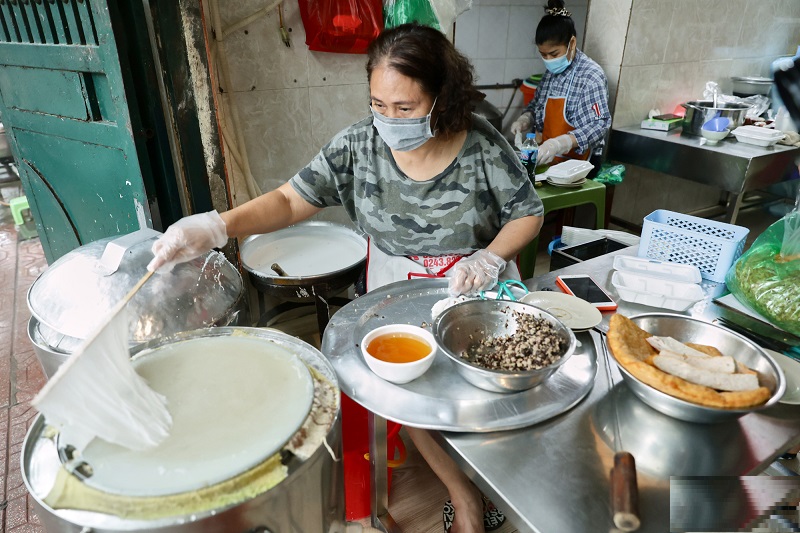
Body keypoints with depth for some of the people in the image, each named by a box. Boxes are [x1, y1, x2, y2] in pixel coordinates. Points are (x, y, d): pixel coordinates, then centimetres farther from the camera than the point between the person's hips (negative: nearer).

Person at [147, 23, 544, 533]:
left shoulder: (484, 147, -17)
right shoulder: (359, 145, -13)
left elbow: (529, 214, -4)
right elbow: (290, 200, -14)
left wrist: (488, 260, -21)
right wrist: (216, 227, -29)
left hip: (479, 289, -1)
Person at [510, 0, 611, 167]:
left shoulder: (591, 76, -11)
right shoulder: (550, 73, 9)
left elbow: (599, 125, -17)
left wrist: (559, 144, -30)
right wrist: (525, 119, 2)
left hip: (576, 166, -6)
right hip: (547, 162, 6)